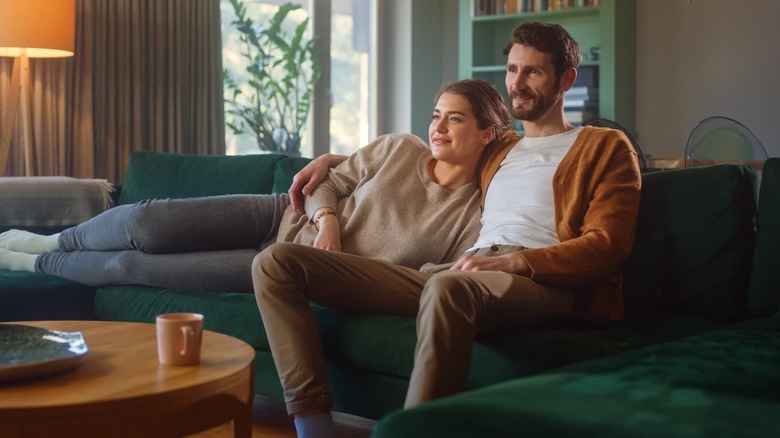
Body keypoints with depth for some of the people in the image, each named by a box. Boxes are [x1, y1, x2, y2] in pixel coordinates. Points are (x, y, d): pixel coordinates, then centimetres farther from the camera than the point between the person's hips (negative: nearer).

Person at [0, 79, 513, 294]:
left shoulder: (475, 216, -10)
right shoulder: (399, 151, -1)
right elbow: (332, 180, 7)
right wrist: (327, 220, -13)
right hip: (280, 216, 3)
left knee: (137, 266, -9)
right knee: (145, 224, -15)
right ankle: (49, 240, 15)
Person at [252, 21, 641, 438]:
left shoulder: (605, 147, 16)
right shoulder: (496, 151, 33)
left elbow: (606, 246, 1)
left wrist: (512, 261, -15)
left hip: (538, 280, -6)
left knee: (448, 288, -45)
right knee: (276, 262, -7)